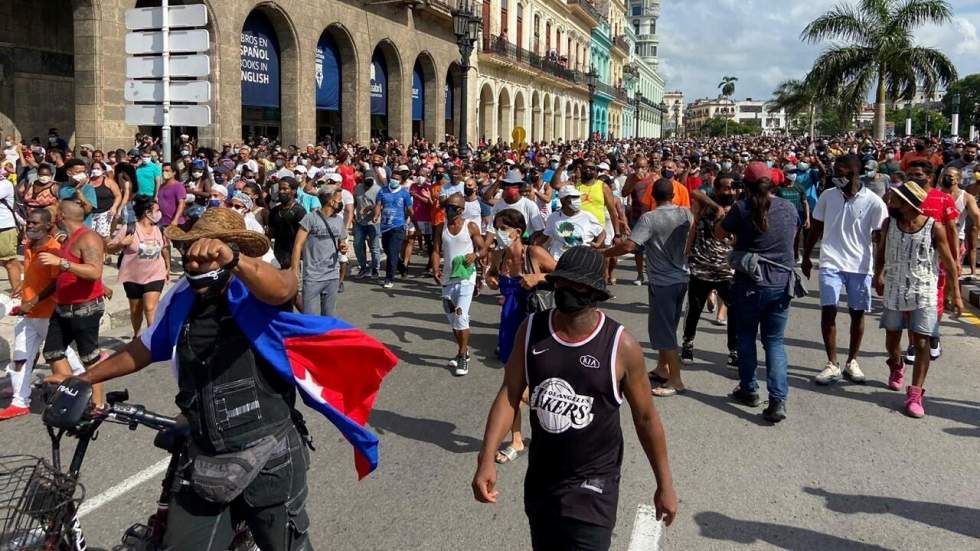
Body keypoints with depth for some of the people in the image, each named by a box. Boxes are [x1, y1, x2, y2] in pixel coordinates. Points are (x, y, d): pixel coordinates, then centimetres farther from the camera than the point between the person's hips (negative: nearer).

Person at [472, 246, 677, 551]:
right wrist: (487, 459, -14)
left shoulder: (621, 346, -16)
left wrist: (664, 485, 1)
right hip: (539, 478, 4)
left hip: (592, 482, -4)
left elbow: (646, 418, -6)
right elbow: (509, 395, -4)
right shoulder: (531, 330, -8)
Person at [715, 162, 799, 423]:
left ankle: (749, 390, 25)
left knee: (746, 337, 16)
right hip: (781, 284, 3)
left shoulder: (742, 208, -11)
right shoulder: (789, 208, 1)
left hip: (749, 284, -3)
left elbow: (719, 234, 0)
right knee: (775, 341, 8)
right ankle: (778, 400, -2)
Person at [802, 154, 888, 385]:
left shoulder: (874, 202, -7)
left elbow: (879, 239, -3)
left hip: (861, 265, -1)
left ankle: (852, 362, 24)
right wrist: (806, 257, 14)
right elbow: (816, 229, 10)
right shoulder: (827, 196, 0)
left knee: (857, 313, 8)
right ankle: (832, 364, 4)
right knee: (828, 311, -6)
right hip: (831, 264, 1)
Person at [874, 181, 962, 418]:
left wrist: (956, 294, -2)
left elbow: (948, 262, -3)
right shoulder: (889, 224, -2)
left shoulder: (934, 228, -11)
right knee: (892, 338, 15)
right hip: (894, 292, 3)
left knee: (921, 344, -5)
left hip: (924, 294, -3)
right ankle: (896, 368, 46)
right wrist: (878, 276, 4)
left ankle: (915, 394, -1)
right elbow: (881, 252, 14)